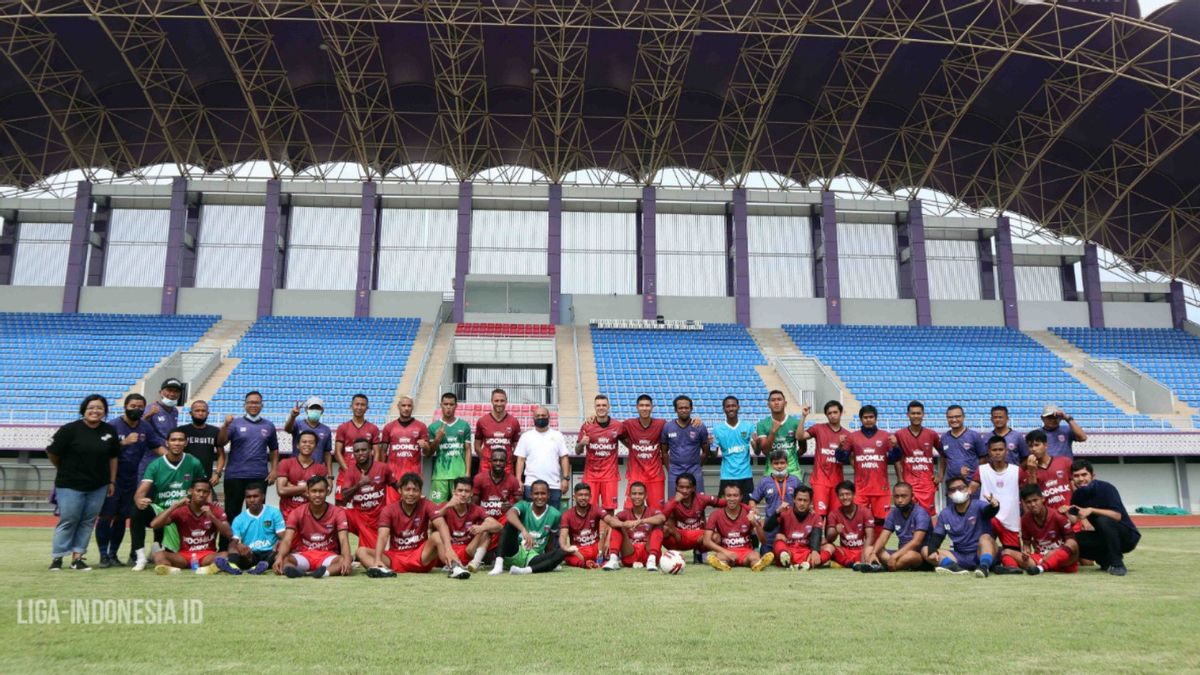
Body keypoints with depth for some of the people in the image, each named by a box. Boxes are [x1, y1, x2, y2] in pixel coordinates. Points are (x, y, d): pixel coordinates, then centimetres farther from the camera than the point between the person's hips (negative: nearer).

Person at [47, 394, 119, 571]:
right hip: (70, 485, -4)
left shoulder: (110, 431, 3)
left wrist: (112, 481, 8)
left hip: (98, 486, 4)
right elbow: (52, 453, -4)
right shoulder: (70, 429, -10)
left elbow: (113, 457, 11)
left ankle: (77, 557, 14)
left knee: (88, 521, 6)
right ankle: (57, 557, 12)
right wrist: (65, 470, 8)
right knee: (68, 520, 0)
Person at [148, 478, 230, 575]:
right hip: (184, 555, 1)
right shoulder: (180, 510, 0)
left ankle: (211, 568, -61)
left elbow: (229, 534, -9)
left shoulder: (215, 510, 0)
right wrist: (175, 505, -18)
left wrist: (212, 517, -20)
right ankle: (169, 569, -56)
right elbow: (154, 525, -11)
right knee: (159, 554, -27)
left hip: (207, 555, -1)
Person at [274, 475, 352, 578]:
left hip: (328, 556, -1)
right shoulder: (297, 513, -2)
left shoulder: (337, 513, -5)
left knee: (343, 560, -34)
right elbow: (287, 540, -13)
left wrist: (347, 560, -39)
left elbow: (343, 540, -17)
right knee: (284, 559, -30)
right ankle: (297, 571, -59)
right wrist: (280, 557, -36)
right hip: (304, 555, 1)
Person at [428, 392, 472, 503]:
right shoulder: (433, 426, 6)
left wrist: (467, 472, 1)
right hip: (440, 474, 0)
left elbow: (467, 450, 8)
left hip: (460, 474, 0)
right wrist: (438, 438, -8)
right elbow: (429, 452, 9)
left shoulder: (464, 425, 6)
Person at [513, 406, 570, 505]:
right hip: (531, 485, -1)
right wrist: (518, 481, -4)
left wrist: (566, 478, -4)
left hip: (554, 485, 1)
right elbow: (520, 459, 6)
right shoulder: (526, 436, 9)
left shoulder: (557, 435, 10)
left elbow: (564, 458, 6)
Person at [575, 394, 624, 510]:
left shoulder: (618, 426, 1)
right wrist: (582, 443, -15)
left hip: (610, 474, 0)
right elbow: (578, 451, 6)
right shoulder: (587, 426, 2)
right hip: (591, 474, 0)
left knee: (610, 508, -1)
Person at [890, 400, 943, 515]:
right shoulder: (899, 435, -1)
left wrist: (941, 475, 8)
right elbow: (897, 459, 3)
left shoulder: (932, 434, 4)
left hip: (928, 482, 2)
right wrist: (900, 480, -2)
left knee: (928, 513, 5)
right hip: (908, 483, -2)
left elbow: (943, 455, 16)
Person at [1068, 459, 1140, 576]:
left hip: (1127, 537, -6)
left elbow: (1117, 515, -28)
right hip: (1104, 537, 6)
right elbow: (1073, 519, -8)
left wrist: (1091, 510, -35)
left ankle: (1117, 564, -23)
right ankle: (1106, 560, 8)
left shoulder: (1105, 488, -18)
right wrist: (1066, 512, -29)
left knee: (1104, 520, -35)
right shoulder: (1078, 494, -1)